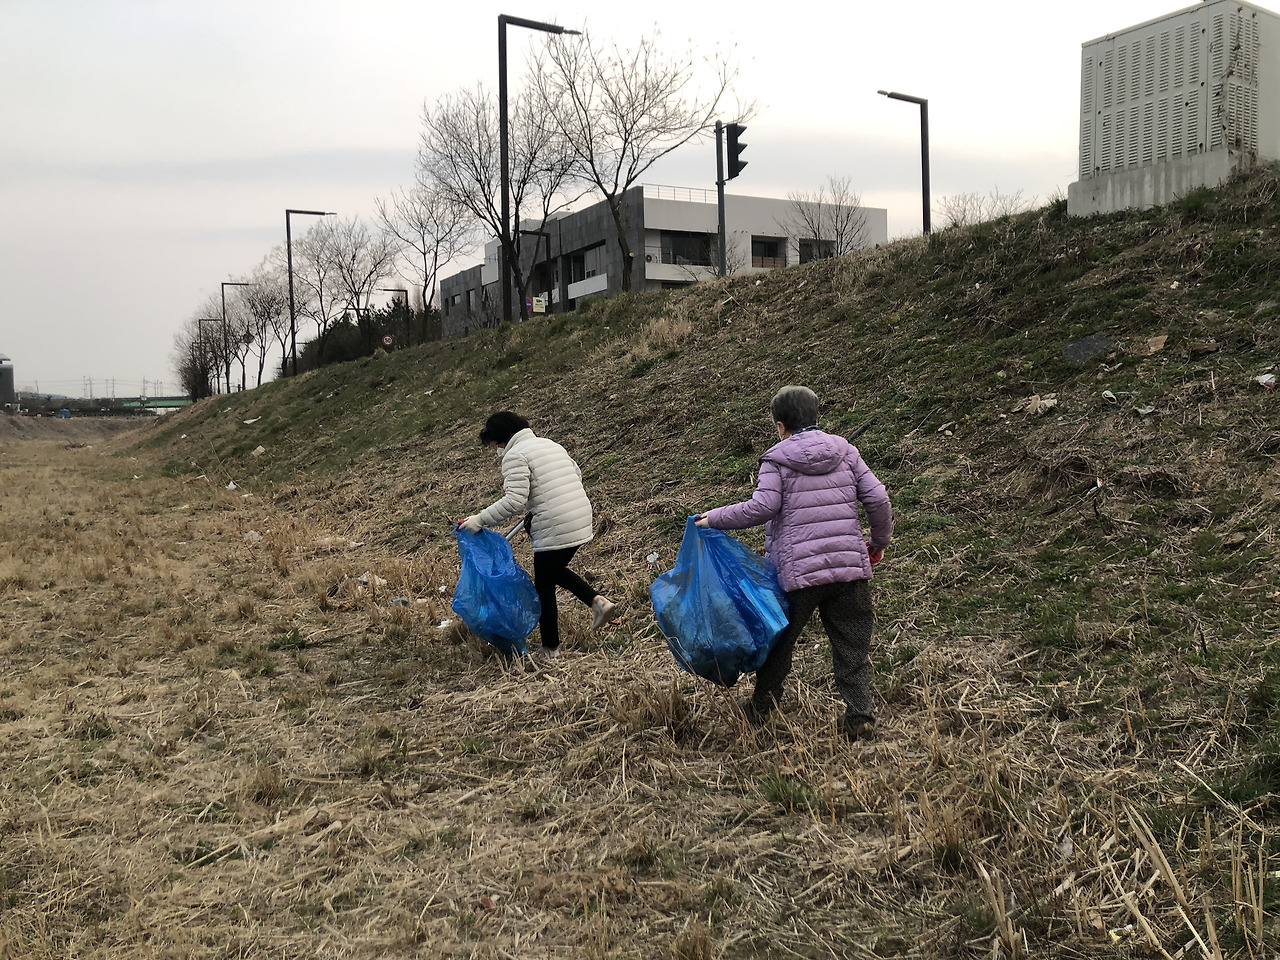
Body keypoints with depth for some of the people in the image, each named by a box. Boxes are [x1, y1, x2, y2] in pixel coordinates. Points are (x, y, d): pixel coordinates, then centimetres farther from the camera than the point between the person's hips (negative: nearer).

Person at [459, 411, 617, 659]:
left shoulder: (515, 456, -9)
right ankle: (598, 601, 12)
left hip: (554, 529, -9)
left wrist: (480, 520, -13)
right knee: (555, 571, 27)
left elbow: (514, 502, -19)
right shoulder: (550, 444, 17)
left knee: (544, 586, 5)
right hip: (581, 521, 9)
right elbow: (576, 474, 26)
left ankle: (551, 650, 12)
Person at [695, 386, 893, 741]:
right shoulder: (845, 452, 9)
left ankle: (762, 706, 30)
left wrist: (715, 518, -3)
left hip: (799, 571, -3)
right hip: (851, 566, 3)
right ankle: (860, 718, 2)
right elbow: (878, 499, 5)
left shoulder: (777, 460, -3)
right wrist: (879, 541, 20)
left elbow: (762, 507, -15)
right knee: (852, 647, 9)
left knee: (779, 638, 15)